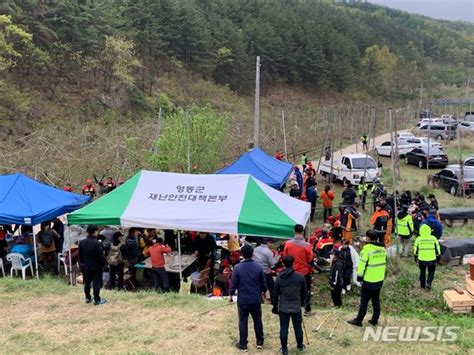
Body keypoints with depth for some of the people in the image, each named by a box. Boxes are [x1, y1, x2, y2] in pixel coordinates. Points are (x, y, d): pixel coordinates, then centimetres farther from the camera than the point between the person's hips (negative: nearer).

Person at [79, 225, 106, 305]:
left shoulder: (82, 242, -1)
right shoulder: (97, 243, -21)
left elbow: (80, 255, 9)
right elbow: (101, 256, -18)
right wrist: (103, 264, -4)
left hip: (86, 266, 6)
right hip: (96, 266, -6)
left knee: (87, 282, 16)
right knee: (96, 283, 1)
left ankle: (88, 298, 25)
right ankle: (97, 300, 5)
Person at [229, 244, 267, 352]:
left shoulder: (237, 267, -14)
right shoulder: (258, 267, -8)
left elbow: (233, 283, -9)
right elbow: (263, 283, 2)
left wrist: (230, 295, 7)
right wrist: (263, 292, 21)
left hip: (242, 300, -2)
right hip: (256, 299, 2)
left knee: (243, 321, 8)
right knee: (257, 320, 16)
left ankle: (243, 344, 15)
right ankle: (260, 342, 26)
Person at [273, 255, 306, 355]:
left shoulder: (279, 278, -9)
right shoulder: (300, 277, -9)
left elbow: (276, 295, -2)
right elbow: (304, 292, 2)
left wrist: (275, 307, 11)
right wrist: (302, 303, 20)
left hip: (283, 308, -1)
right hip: (296, 307, 1)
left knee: (284, 328, 8)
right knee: (298, 327, 16)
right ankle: (300, 345, 33)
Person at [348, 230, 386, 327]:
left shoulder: (367, 248, -19)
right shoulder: (382, 248, 3)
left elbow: (362, 264, -16)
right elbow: (383, 262, 12)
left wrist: (359, 276, -5)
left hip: (369, 280, -6)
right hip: (379, 280, 6)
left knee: (364, 301, 2)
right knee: (376, 301, 15)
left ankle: (358, 320, 9)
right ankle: (375, 320, 22)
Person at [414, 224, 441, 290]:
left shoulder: (418, 239, -5)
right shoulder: (434, 238, -5)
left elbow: (416, 250, 2)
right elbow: (437, 249, 0)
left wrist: (415, 258, 14)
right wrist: (438, 256, 14)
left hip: (422, 259, 0)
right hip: (432, 259, 0)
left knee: (422, 272, 18)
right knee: (431, 272, 18)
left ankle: (423, 285, 27)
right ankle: (428, 283, -1)